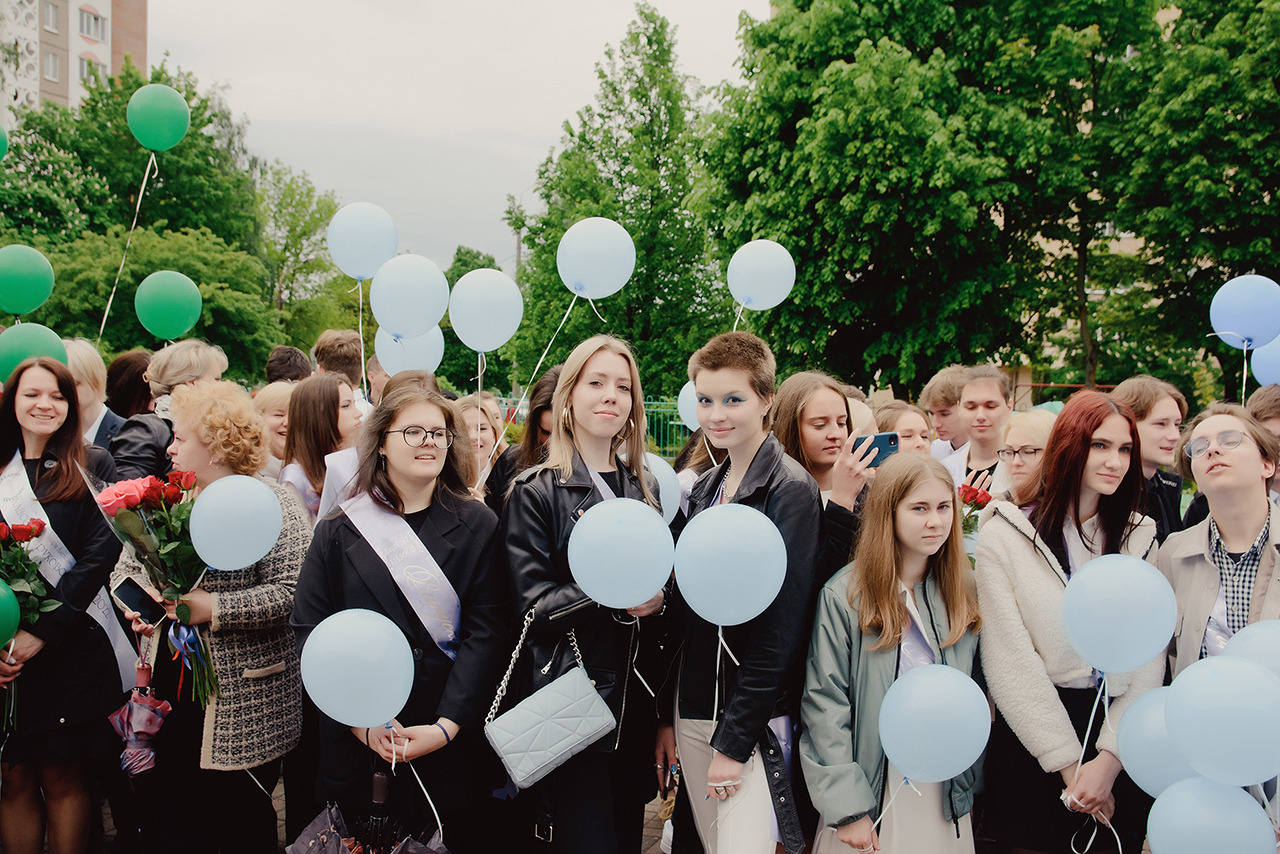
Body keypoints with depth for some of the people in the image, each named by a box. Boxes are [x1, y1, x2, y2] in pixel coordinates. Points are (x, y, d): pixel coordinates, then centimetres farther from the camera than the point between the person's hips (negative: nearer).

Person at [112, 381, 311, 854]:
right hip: (165, 687, 6)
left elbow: (291, 593, -20)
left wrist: (213, 608, -25)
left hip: (240, 704, -6)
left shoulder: (271, 501, -10)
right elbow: (125, 565, 18)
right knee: (161, 816, 15)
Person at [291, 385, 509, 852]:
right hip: (356, 742, 1)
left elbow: (487, 630, -4)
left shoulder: (477, 526, 1)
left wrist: (448, 725, -15)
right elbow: (310, 630, 0)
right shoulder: (339, 529, 3)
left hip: (453, 742, 0)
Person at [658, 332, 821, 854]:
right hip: (691, 712, 6)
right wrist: (666, 714, 10)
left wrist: (734, 739, -15)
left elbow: (781, 628, -15)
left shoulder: (791, 490, -11)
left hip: (755, 716, -6)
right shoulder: (704, 490, 10)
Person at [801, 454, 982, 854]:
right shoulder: (844, 595, -11)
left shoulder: (967, 592, 3)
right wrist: (848, 807, -16)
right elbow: (825, 704, -12)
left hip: (946, 792, 4)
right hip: (872, 794, -3)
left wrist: (972, 782, 4)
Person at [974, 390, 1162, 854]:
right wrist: (1069, 764, -12)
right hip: (1032, 740, -3)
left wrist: (1109, 760, -13)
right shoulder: (1005, 535, -5)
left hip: (1121, 740, 3)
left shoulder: (1139, 538, 5)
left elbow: (1150, 659, -2)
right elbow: (1010, 660, -9)